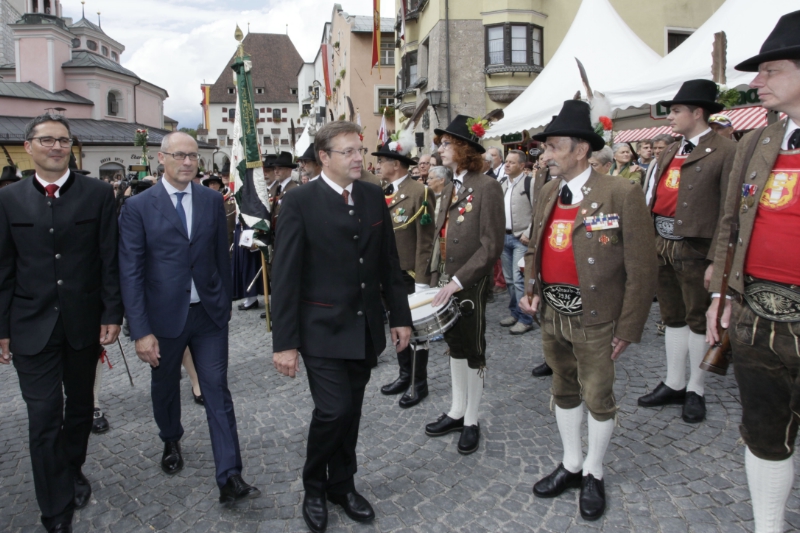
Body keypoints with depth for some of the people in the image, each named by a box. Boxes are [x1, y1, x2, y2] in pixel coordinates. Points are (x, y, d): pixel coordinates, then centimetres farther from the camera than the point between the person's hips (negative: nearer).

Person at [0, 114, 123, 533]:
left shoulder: (98, 194, -2)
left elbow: (110, 259, -2)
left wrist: (112, 314, -5)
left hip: (83, 322, 1)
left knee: (80, 405, 16)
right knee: (43, 416, 0)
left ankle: (73, 471, 41)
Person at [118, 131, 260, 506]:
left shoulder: (213, 200, 1)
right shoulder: (138, 207, -7)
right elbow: (130, 273, -10)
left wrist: (226, 302, 9)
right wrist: (141, 330, -14)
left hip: (210, 314, 1)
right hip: (164, 317, -1)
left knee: (218, 393, 0)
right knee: (165, 387, 20)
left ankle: (230, 479, 4)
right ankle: (171, 441, 49)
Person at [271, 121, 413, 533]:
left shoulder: (374, 197, 5)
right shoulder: (300, 202, -10)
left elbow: (389, 262, 9)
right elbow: (285, 276, -11)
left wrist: (400, 316, 8)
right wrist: (284, 342, -13)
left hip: (366, 328, 5)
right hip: (323, 328, -4)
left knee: (351, 411, 13)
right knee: (333, 410, -8)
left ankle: (342, 485, 35)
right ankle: (314, 489, 21)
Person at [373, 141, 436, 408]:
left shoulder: (420, 191, -14)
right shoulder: (383, 193, 8)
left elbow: (426, 240, -17)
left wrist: (422, 279, -19)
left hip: (411, 275, -7)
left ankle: (420, 384, 21)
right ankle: (404, 375, 33)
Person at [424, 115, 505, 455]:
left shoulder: (487, 187, -14)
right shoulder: (449, 188, 10)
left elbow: (492, 246, -19)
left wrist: (458, 281, -22)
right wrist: (436, 279, 4)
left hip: (471, 285, -7)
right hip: (446, 283, 7)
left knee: (474, 350, 7)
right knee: (454, 346, 17)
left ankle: (471, 421, 23)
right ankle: (456, 412, 33)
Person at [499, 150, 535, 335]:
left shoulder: (529, 183, -10)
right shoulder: (501, 183, 11)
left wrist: (528, 234, -15)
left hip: (521, 238, -7)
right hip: (504, 236, 7)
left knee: (519, 279, -8)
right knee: (509, 278, 13)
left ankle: (525, 319, 1)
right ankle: (514, 312, 25)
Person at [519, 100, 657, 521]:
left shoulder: (621, 194, -15)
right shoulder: (547, 193, 5)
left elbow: (642, 269, -13)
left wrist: (628, 329, -12)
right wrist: (532, 290, 1)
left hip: (594, 321, -6)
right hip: (552, 316, 6)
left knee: (598, 398, 10)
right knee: (564, 391, 19)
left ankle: (593, 474, 33)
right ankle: (571, 464, 40)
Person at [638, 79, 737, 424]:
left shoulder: (725, 151, -9)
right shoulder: (669, 152, 14)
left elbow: (729, 211, -14)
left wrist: (716, 260, -18)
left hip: (694, 250, -6)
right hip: (660, 246, 7)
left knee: (697, 320, 7)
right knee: (672, 318, 15)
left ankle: (696, 391, 22)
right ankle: (674, 384, 27)